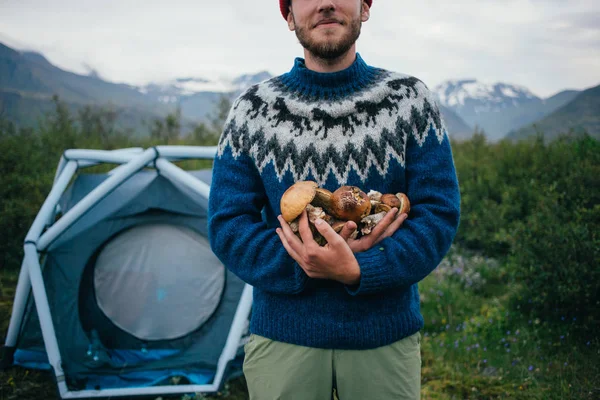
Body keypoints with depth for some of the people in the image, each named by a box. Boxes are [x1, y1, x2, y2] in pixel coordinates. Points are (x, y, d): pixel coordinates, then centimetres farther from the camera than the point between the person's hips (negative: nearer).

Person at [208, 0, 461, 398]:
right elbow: (227, 226, -4)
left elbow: (439, 215, -7)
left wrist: (357, 270, -23)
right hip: (282, 336, 0)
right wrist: (309, 265, -20)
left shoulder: (410, 100, -3)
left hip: (386, 336, 0)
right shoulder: (251, 111, -1)